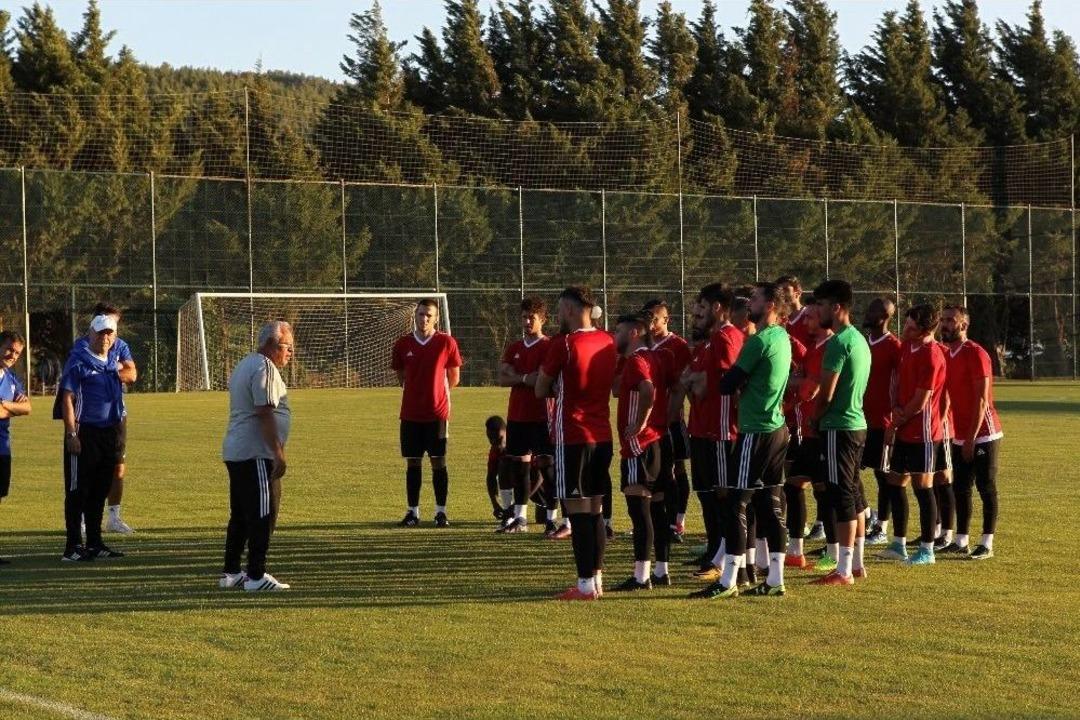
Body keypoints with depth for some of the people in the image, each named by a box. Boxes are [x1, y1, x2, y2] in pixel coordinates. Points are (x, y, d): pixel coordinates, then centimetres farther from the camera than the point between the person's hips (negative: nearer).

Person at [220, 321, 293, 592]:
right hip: (257, 455, -10)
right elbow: (265, 413, -21)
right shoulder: (265, 367, -13)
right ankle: (256, 576, -5)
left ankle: (230, 573, 20)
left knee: (240, 516, 16)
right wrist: (278, 453, -21)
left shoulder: (244, 365, 20)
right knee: (263, 516, -6)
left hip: (235, 453, 10)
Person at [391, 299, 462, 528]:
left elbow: (454, 378, 6)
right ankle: (413, 512, 12)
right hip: (410, 413, 2)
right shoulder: (402, 345, 3)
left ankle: (441, 512, 9)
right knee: (412, 462, 6)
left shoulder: (446, 343, -3)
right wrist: (417, 392, 12)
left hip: (437, 413, -2)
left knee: (438, 461, 1)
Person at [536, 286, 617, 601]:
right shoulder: (607, 342, 7)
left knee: (578, 510, -5)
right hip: (602, 435, 7)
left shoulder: (563, 344, -13)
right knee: (595, 509, 13)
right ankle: (597, 578, 17)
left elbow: (541, 390, -4)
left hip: (572, 436, -7)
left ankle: (586, 585, -6)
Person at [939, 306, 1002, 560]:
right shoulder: (946, 356, 11)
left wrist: (971, 438, -19)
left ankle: (987, 544, 1)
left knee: (986, 488, -2)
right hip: (960, 436, 8)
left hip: (983, 434, -8)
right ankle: (960, 541, 16)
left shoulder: (975, 354, -14)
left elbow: (981, 399, -17)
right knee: (960, 489, 10)